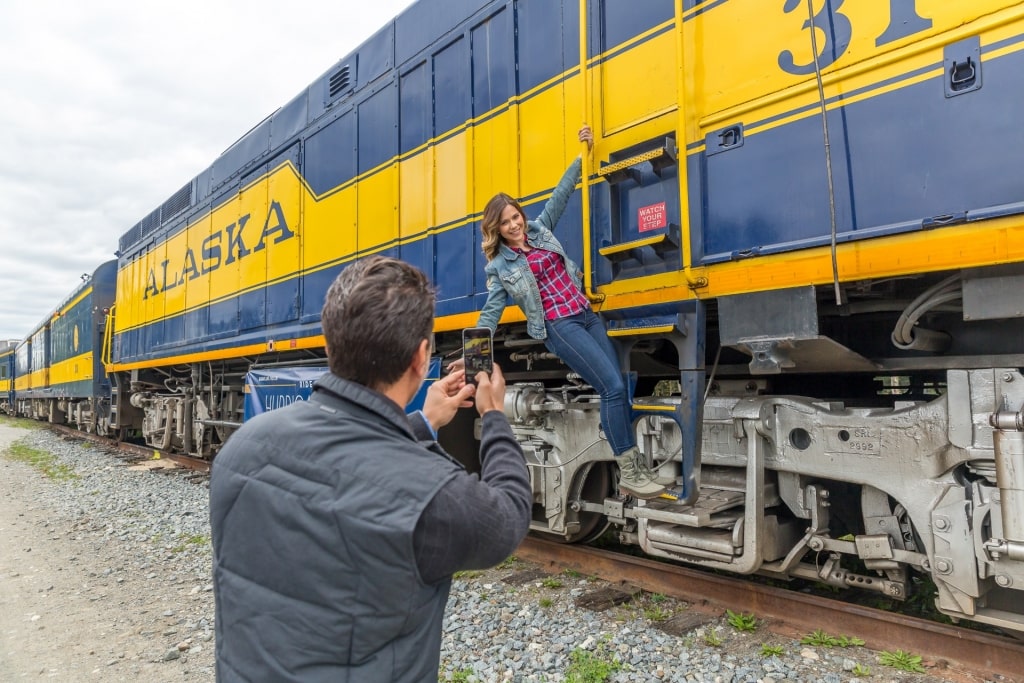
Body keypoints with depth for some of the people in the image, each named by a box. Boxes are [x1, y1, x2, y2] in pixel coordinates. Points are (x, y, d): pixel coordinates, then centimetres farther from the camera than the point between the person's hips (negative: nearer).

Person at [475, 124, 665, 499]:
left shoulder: (540, 229, 12)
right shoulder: (500, 267, 1)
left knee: (617, 389, -1)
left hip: (588, 316, 6)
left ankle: (634, 466, 5)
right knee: (613, 387, -18)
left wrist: (583, 154, 15)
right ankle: (629, 474, -12)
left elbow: (561, 193, 17)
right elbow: (491, 312, 1)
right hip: (560, 327, -6)